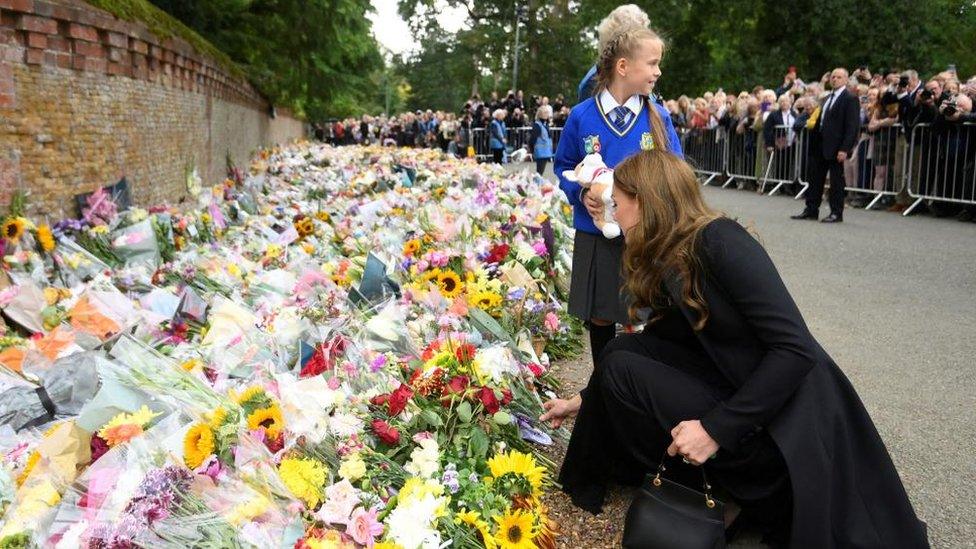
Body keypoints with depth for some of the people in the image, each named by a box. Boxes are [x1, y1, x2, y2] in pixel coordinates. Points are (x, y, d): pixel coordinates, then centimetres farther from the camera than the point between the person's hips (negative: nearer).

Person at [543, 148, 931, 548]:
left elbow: (796, 349, -24)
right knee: (624, 351, 1)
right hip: (739, 398, 8)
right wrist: (585, 401, 25)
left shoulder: (718, 240, -19)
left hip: (791, 420, -8)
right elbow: (627, 356, 18)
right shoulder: (665, 266, 6)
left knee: (621, 370, -12)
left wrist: (716, 428, -23)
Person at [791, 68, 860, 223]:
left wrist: (845, 149, -20)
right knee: (815, 177, 10)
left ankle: (836, 213, 7)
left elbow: (852, 126, -13)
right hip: (820, 145, 8)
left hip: (835, 146, -8)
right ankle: (811, 210, 17)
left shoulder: (850, 99, -7)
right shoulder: (827, 98, 17)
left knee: (836, 179, 0)